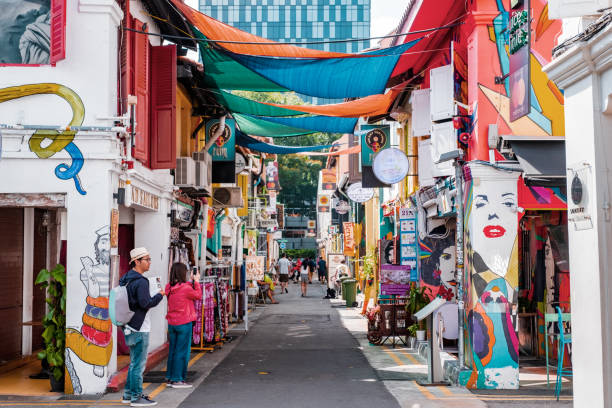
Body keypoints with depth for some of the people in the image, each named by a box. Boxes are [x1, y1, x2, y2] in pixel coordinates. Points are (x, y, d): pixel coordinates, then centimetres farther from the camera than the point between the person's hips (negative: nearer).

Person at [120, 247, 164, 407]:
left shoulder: (125, 279, 12)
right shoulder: (141, 282, -18)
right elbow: (145, 303, -23)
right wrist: (159, 295, -10)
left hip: (130, 327, 10)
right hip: (139, 328, -10)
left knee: (134, 362, 19)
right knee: (139, 364, -2)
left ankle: (128, 394, 25)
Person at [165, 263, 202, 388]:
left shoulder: (169, 288, 1)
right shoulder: (185, 288, -18)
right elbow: (198, 296, -2)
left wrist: (192, 281, 12)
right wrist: (196, 281, 7)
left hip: (171, 323, 7)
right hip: (184, 324, -7)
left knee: (172, 350, 15)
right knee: (182, 351, 2)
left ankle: (169, 378, 21)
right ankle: (177, 379, 5)